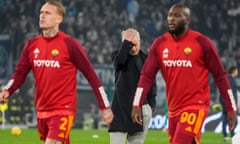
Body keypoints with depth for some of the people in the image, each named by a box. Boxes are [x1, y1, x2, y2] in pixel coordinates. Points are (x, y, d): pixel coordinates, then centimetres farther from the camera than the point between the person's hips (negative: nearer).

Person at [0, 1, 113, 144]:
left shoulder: (70, 44, -9)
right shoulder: (32, 44, 7)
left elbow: (91, 75, -5)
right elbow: (20, 73, 8)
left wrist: (105, 107, -5)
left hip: (63, 110, -6)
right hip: (42, 110, 6)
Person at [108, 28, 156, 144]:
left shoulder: (145, 59, 12)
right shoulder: (118, 55, 2)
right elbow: (119, 60, -24)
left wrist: (151, 103, 6)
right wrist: (127, 42, -14)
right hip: (122, 108, -4)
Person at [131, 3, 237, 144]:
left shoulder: (202, 42, -6)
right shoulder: (160, 43, 5)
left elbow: (220, 75, -2)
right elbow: (147, 75, 3)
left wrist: (231, 109, -2)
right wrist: (137, 105, -9)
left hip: (195, 107, -6)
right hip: (174, 109, 6)